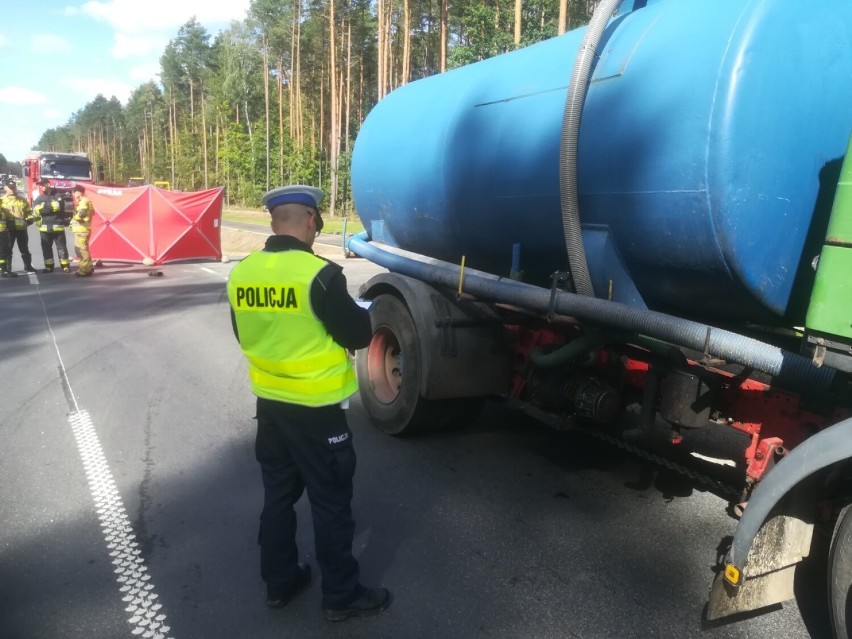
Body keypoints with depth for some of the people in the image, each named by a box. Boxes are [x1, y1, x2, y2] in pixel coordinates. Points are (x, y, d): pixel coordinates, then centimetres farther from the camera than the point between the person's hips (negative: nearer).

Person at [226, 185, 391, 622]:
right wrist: (364, 315, 6)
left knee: (278, 494, 20)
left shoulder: (242, 273, -2)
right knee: (330, 503, 8)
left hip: (270, 403, 7)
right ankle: (341, 595, 24)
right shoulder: (319, 274, -23)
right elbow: (358, 334, -14)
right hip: (317, 409, -6)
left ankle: (279, 582, 35)